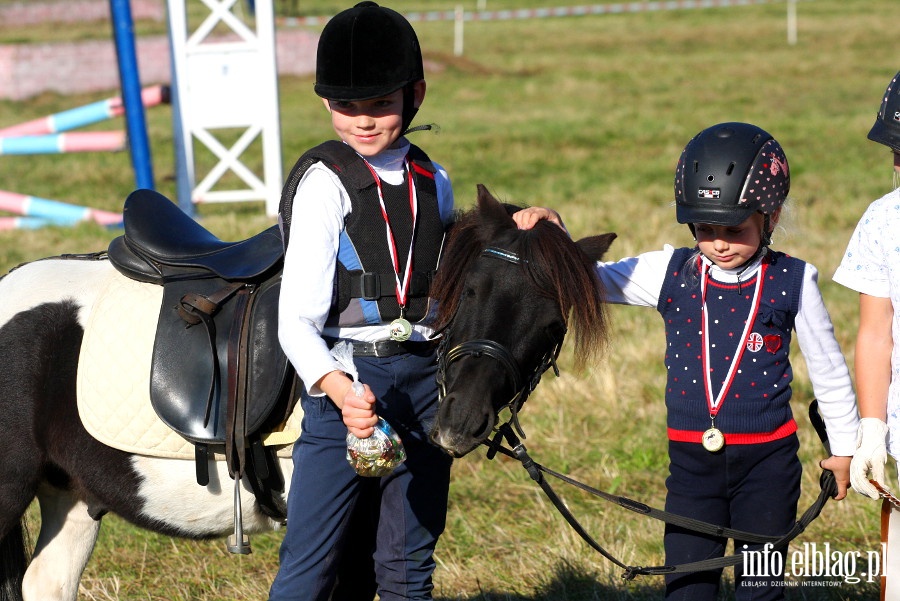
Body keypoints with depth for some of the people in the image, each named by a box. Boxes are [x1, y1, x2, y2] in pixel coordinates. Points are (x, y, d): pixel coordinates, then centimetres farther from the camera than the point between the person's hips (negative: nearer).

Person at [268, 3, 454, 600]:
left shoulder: (433, 183, 9)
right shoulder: (325, 184, -7)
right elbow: (296, 320, -16)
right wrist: (337, 388, -32)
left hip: (425, 379, 5)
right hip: (347, 382, -5)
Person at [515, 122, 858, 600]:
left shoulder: (791, 282, -5)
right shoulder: (669, 274, -2)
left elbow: (827, 369, 5)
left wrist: (844, 447, 12)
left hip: (767, 461, -2)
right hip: (692, 460, 2)